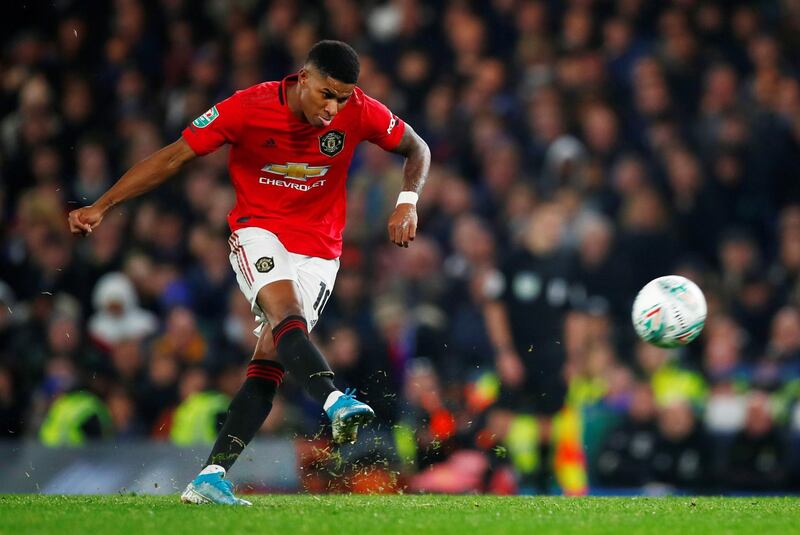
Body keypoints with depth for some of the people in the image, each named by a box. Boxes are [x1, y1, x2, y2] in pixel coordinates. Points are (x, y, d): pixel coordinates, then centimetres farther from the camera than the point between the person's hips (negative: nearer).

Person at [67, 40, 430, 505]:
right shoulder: (247, 108, -15)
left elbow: (417, 149, 8)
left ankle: (211, 478, -10)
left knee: (270, 362, -10)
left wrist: (408, 202, -11)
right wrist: (101, 207, -11)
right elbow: (173, 157, -8)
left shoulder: (360, 112, -10)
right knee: (286, 312, -33)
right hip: (259, 233, -2)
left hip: (319, 250, 2)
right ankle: (337, 403, -53)